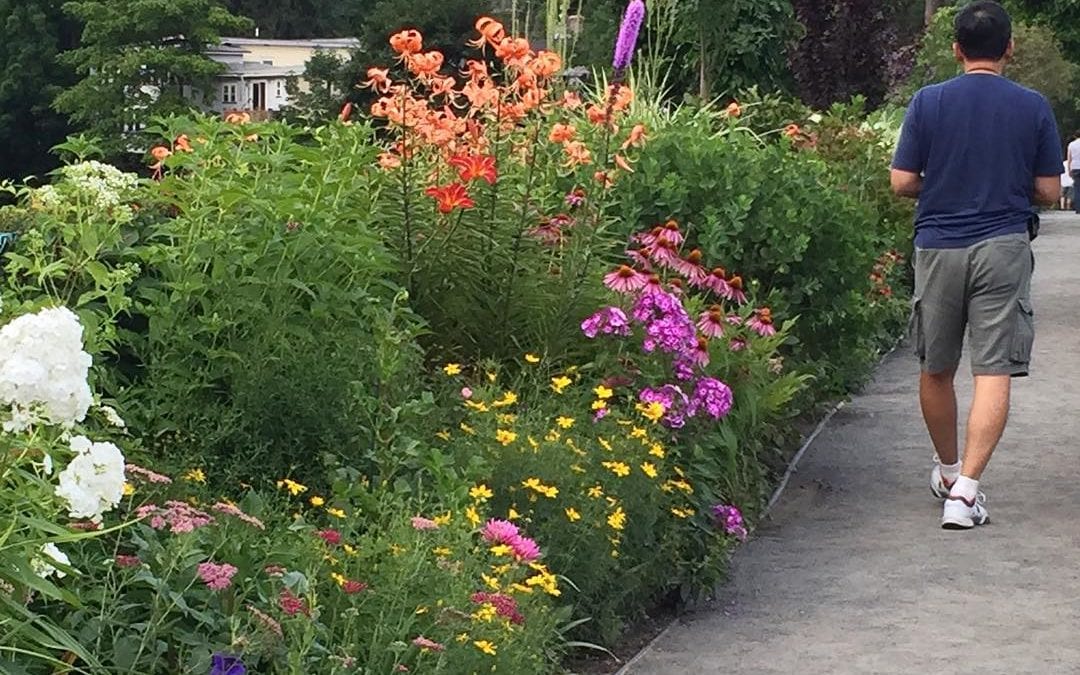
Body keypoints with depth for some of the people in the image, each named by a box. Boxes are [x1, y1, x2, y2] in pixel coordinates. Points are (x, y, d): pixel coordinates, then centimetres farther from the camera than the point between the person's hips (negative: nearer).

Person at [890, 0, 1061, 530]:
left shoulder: (928, 103, -2)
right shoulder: (1033, 108, -1)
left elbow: (902, 182, -2)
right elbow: (1048, 191, 2)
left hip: (938, 247, 1)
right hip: (1003, 248, -1)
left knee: (936, 370, 17)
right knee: (994, 372, -4)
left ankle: (947, 471, 33)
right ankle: (965, 489, -15)